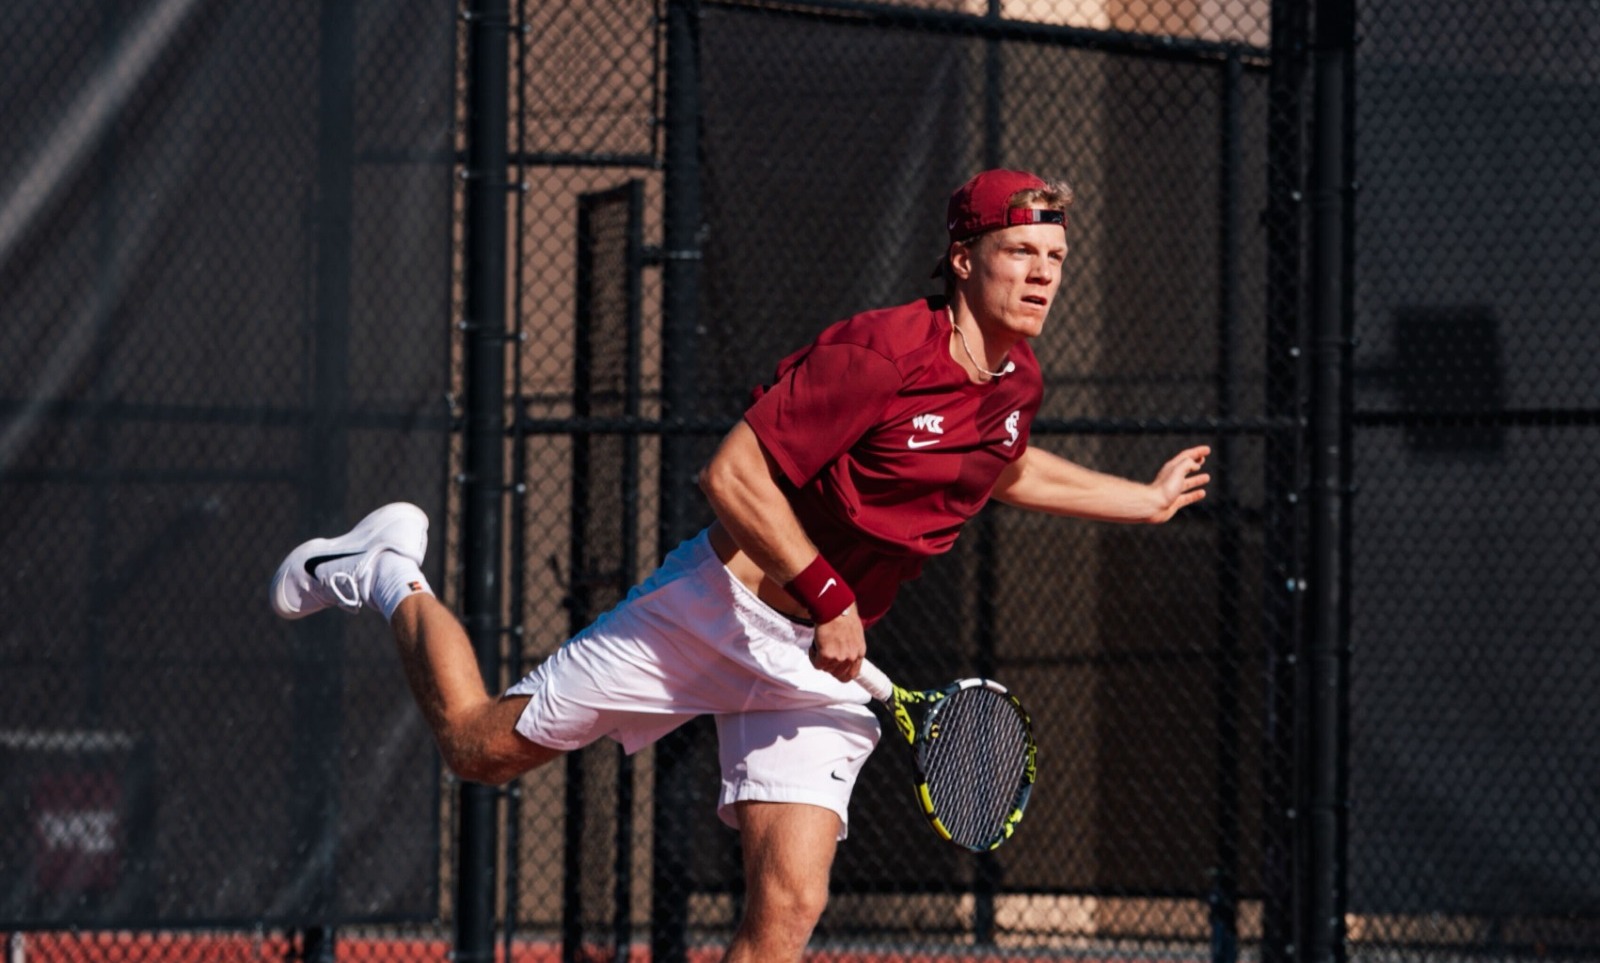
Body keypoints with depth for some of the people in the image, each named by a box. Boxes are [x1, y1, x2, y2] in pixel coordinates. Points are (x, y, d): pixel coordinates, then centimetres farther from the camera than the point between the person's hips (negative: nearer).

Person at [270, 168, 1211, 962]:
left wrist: (1145, 500, 28)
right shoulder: (879, 351, -23)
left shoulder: (1018, 380, 1)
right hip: (722, 605, -5)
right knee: (481, 746, 6)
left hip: (824, 659, 6)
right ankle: (390, 578, 33)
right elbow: (732, 475, -22)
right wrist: (824, 594, -22)